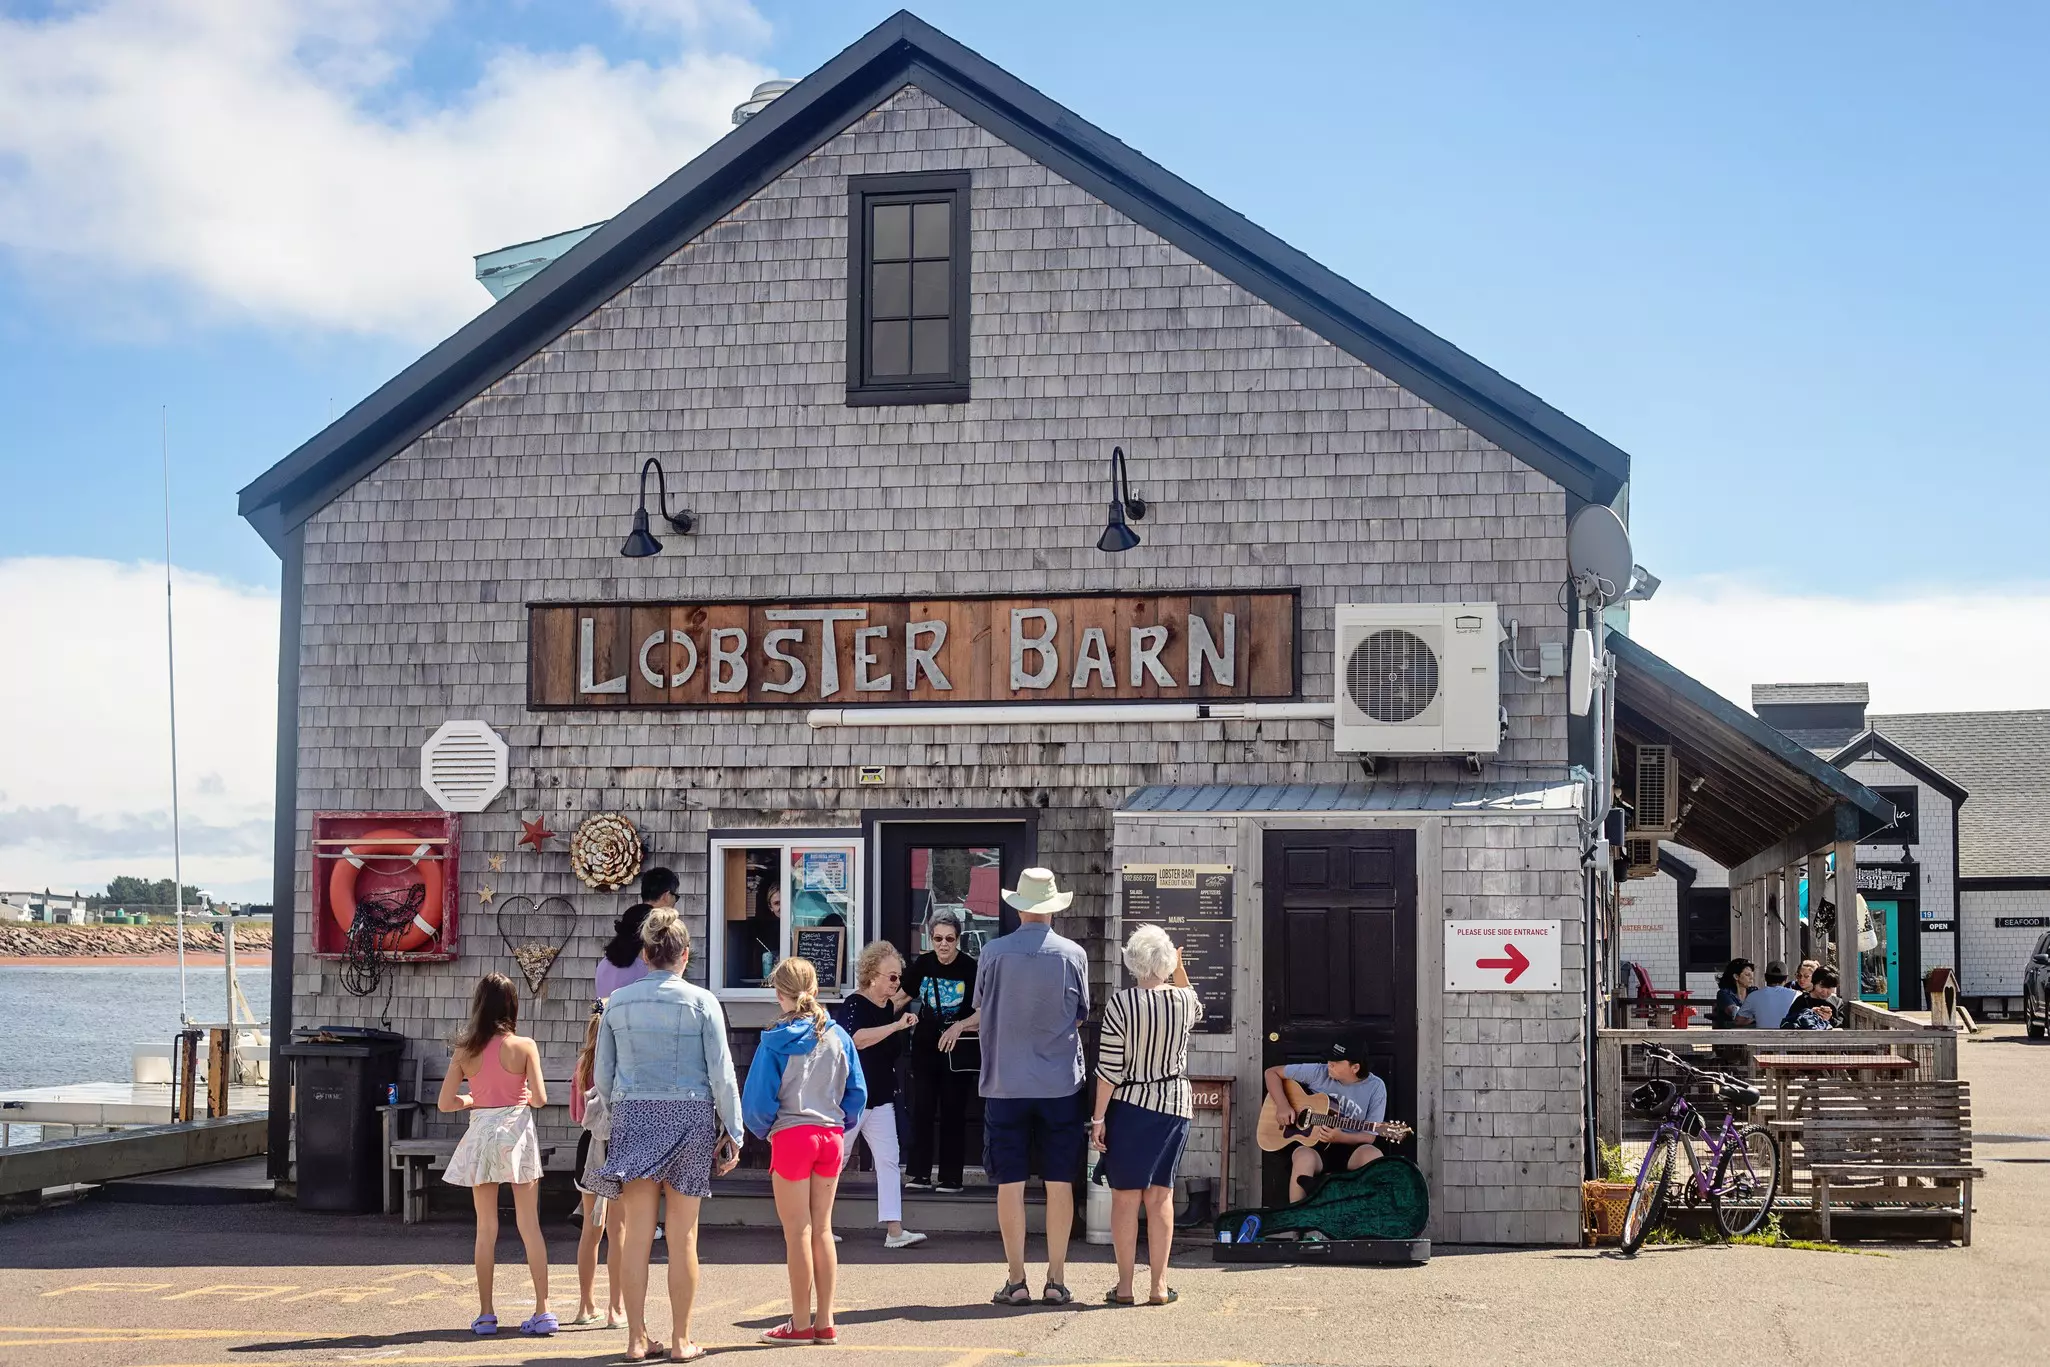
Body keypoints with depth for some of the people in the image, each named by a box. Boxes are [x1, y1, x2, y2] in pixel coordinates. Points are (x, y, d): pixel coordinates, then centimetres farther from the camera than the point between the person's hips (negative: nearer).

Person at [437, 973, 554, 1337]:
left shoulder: (466, 1050, -4)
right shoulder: (524, 1046, -10)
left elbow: (445, 1103, -4)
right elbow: (540, 1098, -12)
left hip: (481, 1135, 1)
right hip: (517, 1133, -1)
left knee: (486, 1228, 9)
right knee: (530, 1225, 4)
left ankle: (485, 1314, 10)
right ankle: (542, 1311, 1)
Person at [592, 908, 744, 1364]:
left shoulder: (618, 1002, 4)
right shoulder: (701, 1001, -3)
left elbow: (603, 1074, 7)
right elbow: (721, 1073, -5)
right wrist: (733, 1132, 1)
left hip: (633, 1116, 2)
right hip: (690, 1116, -2)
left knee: (636, 1232, 6)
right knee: (683, 1236, 4)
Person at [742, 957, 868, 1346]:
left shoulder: (776, 1041, -10)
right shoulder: (837, 1037, 3)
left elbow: (759, 1097, -9)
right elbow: (857, 1092, 5)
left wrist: (763, 1129, 9)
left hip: (792, 1135, -4)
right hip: (831, 1135, 4)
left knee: (797, 1232, 3)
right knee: (822, 1229, 12)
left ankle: (801, 1324, 7)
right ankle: (825, 1323, 14)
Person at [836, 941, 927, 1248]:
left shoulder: (888, 1007, 10)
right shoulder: (855, 1004, -14)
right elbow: (857, 1038, -33)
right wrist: (897, 1025, -34)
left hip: (881, 1098, 7)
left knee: (889, 1161, -1)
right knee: (836, 1159, 3)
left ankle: (894, 1230, -4)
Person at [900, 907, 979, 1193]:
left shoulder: (970, 968, -11)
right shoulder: (923, 964, 0)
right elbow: (903, 997, 12)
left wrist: (960, 1025, -24)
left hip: (958, 1051, -3)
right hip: (925, 1048, 3)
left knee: (953, 1113, 3)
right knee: (922, 1110, 2)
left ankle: (951, 1177, 9)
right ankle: (919, 1173, 8)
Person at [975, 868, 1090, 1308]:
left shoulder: (994, 953, -6)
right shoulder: (1073, 954, -4)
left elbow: (981, 1010, 7)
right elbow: (1081, 1016, 7)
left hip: (1005, 1085, 0)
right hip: (1061, 1085, 0)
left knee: (1011, 1182, 5)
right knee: (1059, 1182, 7)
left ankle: (1016, 1281, 5)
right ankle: (1056, 1280, 8)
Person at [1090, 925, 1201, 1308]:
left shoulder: (1120, 1003, -12)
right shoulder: (1185, 1000, -3)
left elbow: (1108, 1067, -11)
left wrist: (1099, 1117, -6)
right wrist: (1180, 971, 23)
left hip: (1129, 1105, -3)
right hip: (1174, 1105, 3)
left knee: (1125, 1196, 4)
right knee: (1160, 1195, 8)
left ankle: (1124, 1286, 6)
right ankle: (1159, 1286, 7)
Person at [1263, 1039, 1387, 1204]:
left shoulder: (1375, 1088, -5)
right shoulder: (1318, 1073, -3)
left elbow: (1369, 1137, -5)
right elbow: (1272, 1072, 6)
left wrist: (1340, 1137, -25)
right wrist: (1282, 1105, -11)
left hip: (1348, 1147, 0)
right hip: (1310, 1143, 0)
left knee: (1374, 1156, -35)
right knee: (1305, 1158, -38)